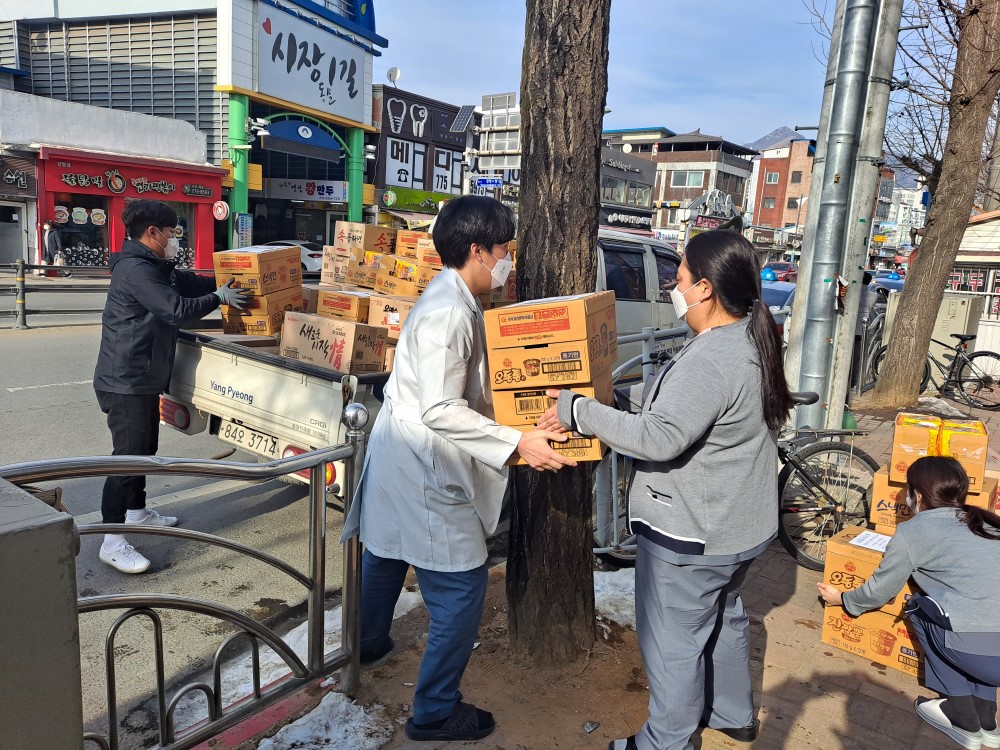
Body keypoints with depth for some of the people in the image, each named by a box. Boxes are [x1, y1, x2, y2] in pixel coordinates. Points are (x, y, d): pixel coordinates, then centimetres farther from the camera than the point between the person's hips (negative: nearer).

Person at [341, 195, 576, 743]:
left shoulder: (452, 299, 7)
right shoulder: (449, 312, -24)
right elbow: (441, 410, -27)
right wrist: (517, 443, -25)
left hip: (402, 457, 11)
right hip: (424, 470, -11)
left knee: (387, 552, 28)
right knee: (461, 588, 0)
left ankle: (368, 644, 53)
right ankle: (435, 713, 17)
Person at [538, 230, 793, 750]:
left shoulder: (712, 360, -30)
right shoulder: (750, 338, 3)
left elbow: (658, 438, -33)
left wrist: (578, 410, -27)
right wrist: (624, 392, 9)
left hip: (692, 531, -10)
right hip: (737, 522, 10)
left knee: (674, 642, 9)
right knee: (723, 617, 28)